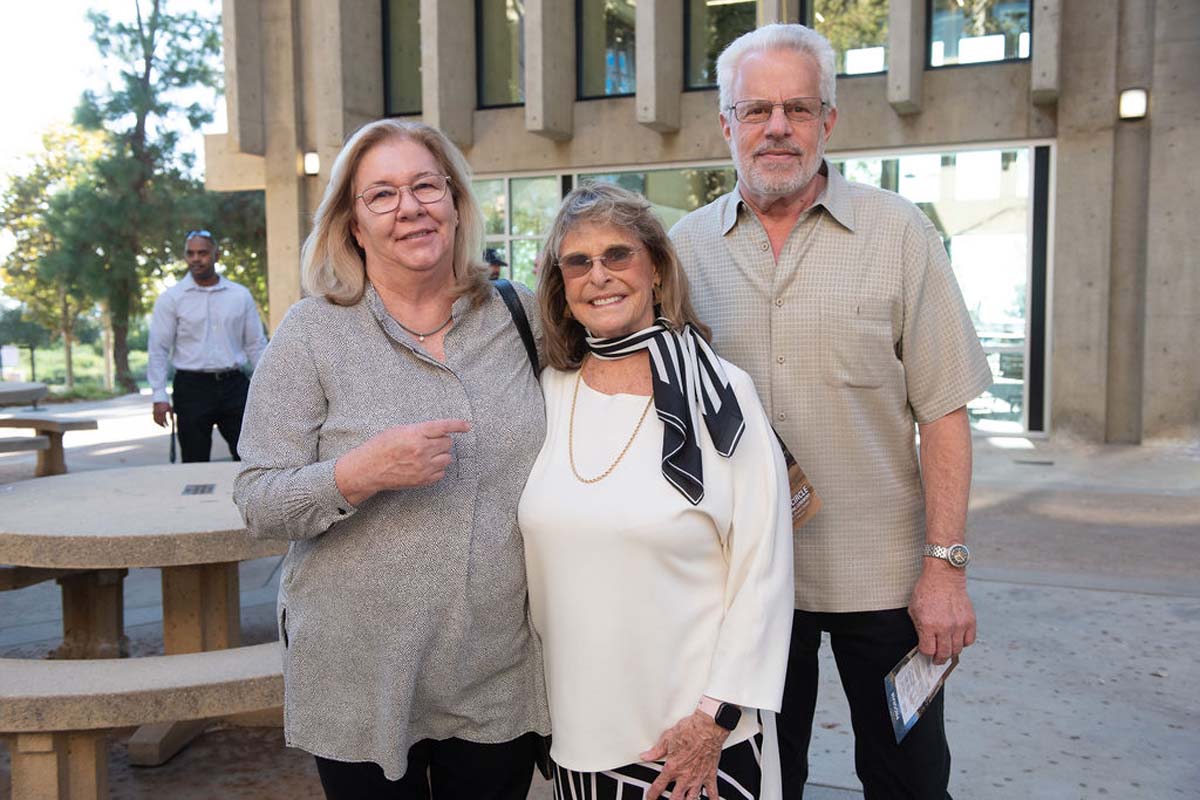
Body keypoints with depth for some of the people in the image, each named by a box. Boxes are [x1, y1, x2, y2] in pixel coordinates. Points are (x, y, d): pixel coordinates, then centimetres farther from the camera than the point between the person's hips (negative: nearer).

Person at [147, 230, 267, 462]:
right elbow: (158, 350, 1)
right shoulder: (171, 298, 2)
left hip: (234, 384, 1)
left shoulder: (241, 295, 8)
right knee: (195, 462, 4)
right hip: (192, 387, -1)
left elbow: (256, 345, 10)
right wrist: (159, 396, -6)